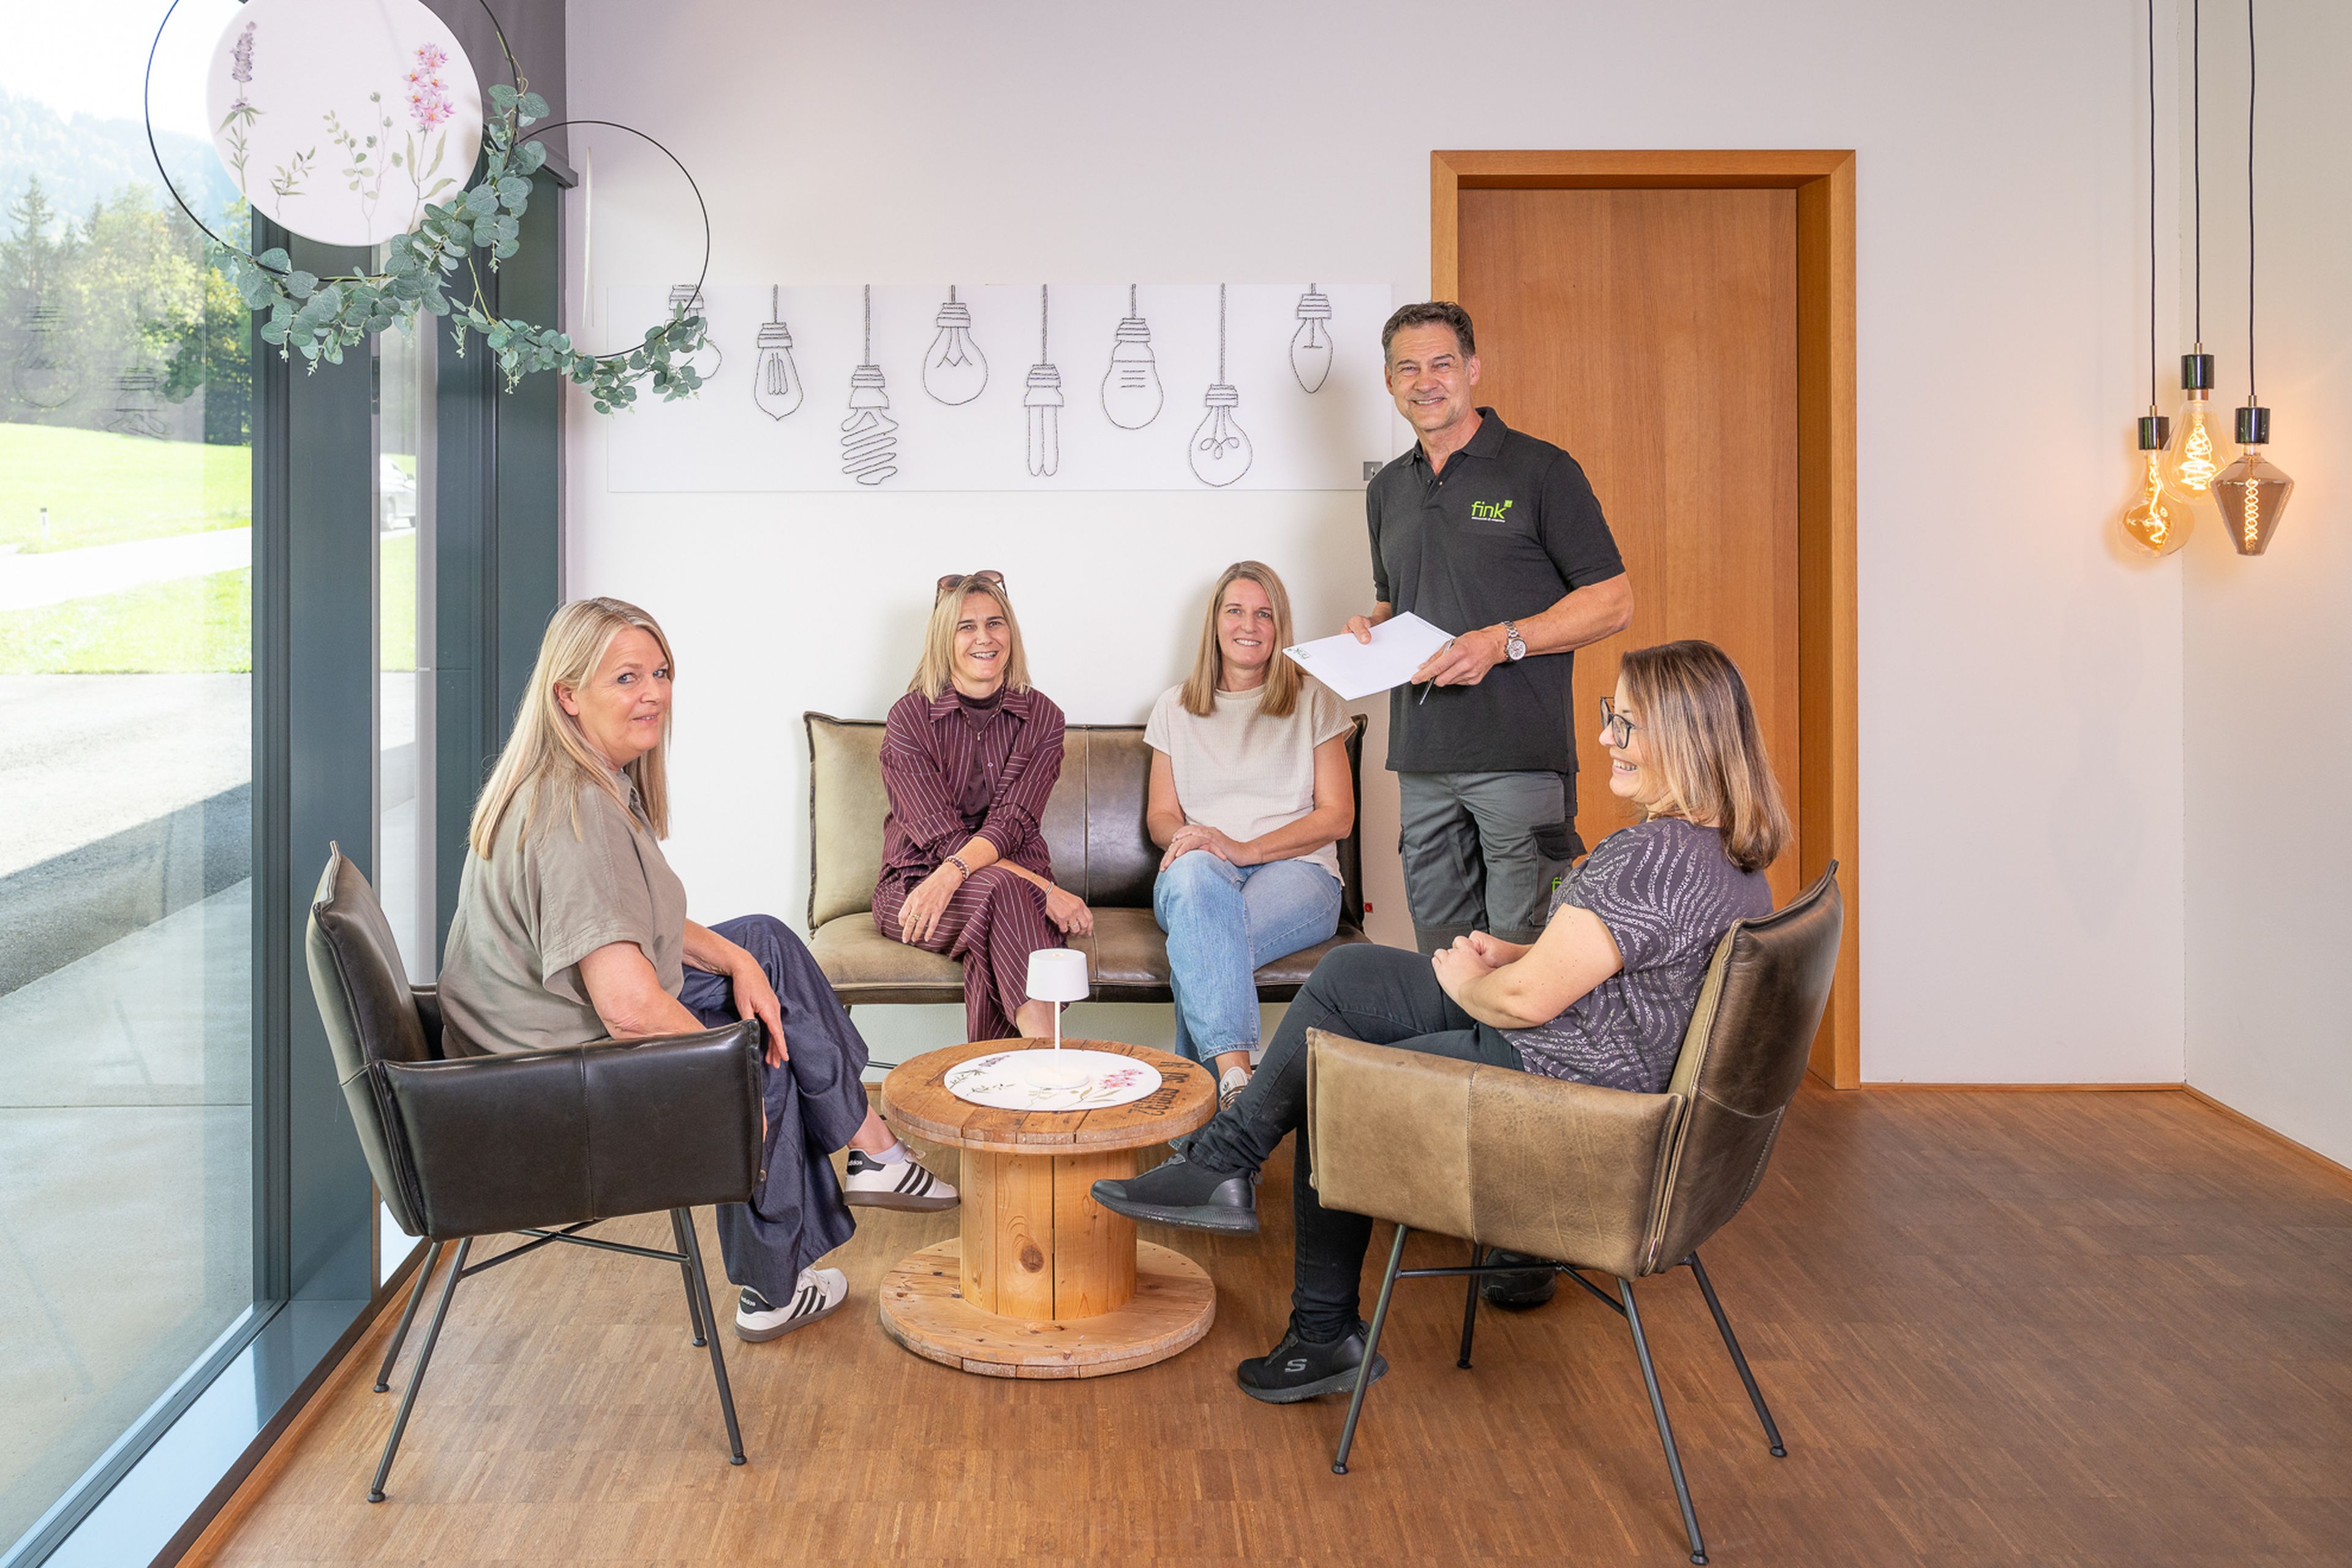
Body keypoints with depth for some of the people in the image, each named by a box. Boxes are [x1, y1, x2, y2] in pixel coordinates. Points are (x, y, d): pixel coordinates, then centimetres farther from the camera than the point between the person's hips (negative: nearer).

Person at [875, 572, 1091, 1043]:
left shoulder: (1041, 716, 3)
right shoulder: (910, 717, -5)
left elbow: (1013, 822, -11)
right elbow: (942, 835, -13)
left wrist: (952, 875, -33)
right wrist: (1045, 889, -25)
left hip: (1015, 888, 2)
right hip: (915, 883, -2)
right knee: (1001, 887, -35)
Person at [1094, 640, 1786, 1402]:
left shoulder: (1655, 857, -26)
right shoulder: (1731, 854, 7)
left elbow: (1530, 997, -26)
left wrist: (1467, 983, -4)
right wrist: (1513, 952, 6)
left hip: (1558, 1083, -10)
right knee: (1345, 976, 10)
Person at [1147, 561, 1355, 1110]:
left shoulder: (1315, 702, 12)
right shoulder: (1175, 708, 19)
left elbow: (1337, 816, 3)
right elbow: (1161, 816, 17)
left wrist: (1247, 848, -12)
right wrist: (1188, 838, -10)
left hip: (1296, 871, -1)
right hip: (1201, 878, 1)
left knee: (1198, 948, -36)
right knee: (1195, 869, -40)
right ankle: (1235, 1076, -52)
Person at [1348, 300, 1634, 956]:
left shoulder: (1540, 470, -2)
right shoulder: (1388, 489, 17)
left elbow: (1612, 602, -5)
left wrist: (1501, 642, -17)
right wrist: (1371, 628, 6)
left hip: (1519, 754, -6)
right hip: (1421, 759, 6)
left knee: (1521, 948, -3)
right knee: (1440, 944, 10)